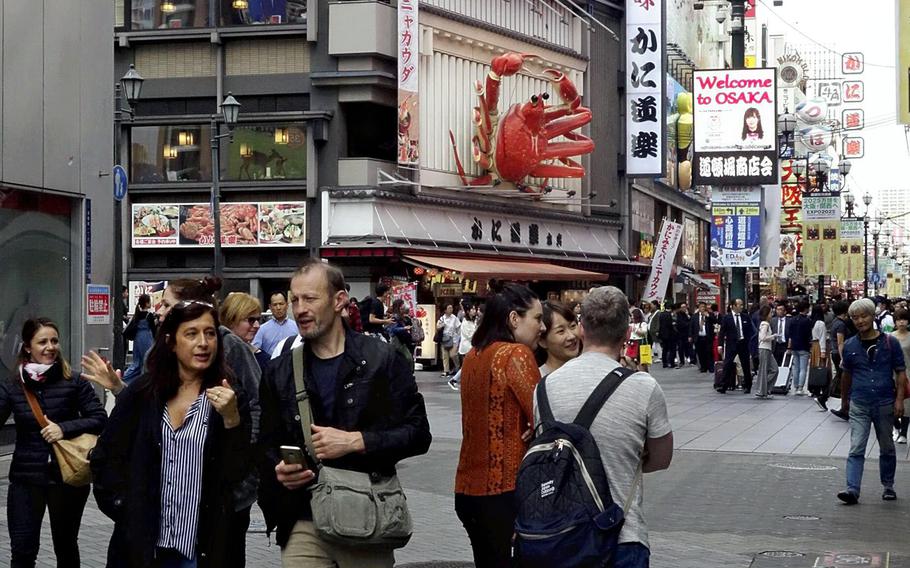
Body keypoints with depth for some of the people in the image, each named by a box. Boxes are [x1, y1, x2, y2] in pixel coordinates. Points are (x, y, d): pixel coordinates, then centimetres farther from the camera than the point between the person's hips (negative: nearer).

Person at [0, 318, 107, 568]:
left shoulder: (74, 382, -5)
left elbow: (100, 419, -7)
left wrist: (64, 428, -20)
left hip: (68, 477, -1)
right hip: (25, 479, 1)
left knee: (65, 546, 15)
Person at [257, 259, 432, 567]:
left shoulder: (383, 360, -1)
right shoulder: (279, 373, 10)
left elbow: (417, 433, -4)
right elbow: (268, 445, 17)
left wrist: (355, 441, -16)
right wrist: (278, 471, -6)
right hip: (303, 525, 2)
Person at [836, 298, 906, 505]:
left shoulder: (889, 342, -4)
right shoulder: (850, 346, 2)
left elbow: (900, 372, -1)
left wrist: (899, 399, -10)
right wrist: (844, 400, 24)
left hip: (885, 403, 0)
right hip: (859, 405, 0)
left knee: (887, 448, 13)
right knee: (856, 449, -9)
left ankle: (888, 486, 29)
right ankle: (852, 490, -14)